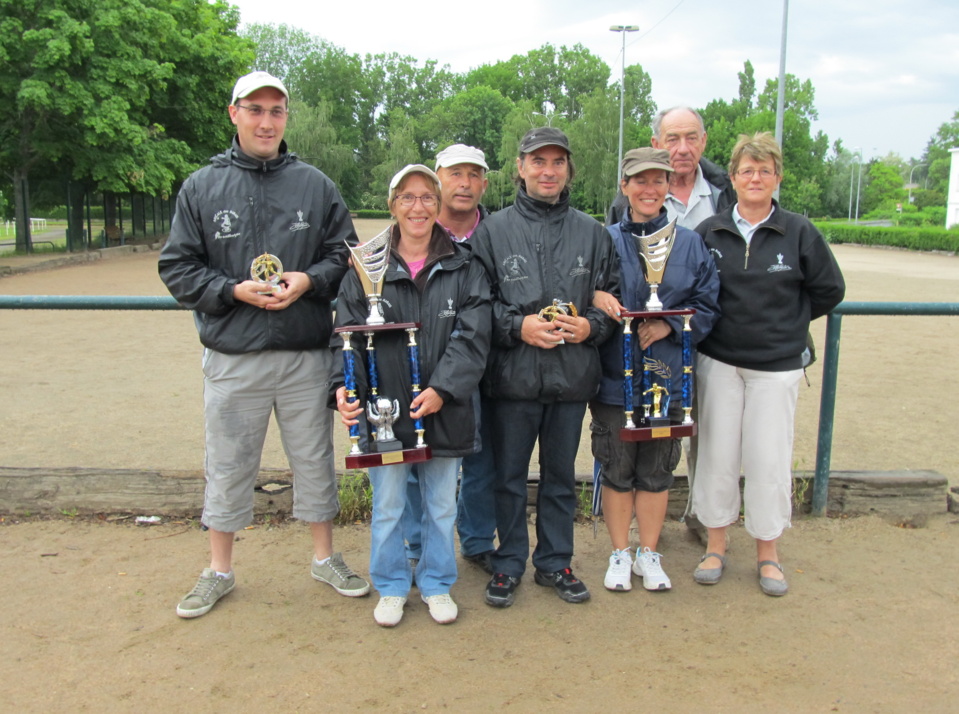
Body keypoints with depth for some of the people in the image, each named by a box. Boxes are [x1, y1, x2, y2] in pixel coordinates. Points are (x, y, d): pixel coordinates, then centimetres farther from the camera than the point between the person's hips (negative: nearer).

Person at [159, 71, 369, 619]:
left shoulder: (316, 185, 5)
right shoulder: (201, 188, 3)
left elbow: (345, 255, 7)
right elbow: (178, 268, 2)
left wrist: (309, 280, -12)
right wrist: (234, 290, -13)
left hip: (307, 354, 1)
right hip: (232, 356, 0)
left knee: (315, 458, 12)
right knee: (228, 466, 11)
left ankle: (325, 557, 32)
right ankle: (220, 571, 30)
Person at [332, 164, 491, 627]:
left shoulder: (463, 268, 2)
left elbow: (472, 337, -6)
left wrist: (442, 388, -17)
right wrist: (344, 385, -16)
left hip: (444, 411, 0)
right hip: (384, 411, 0)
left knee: (441, 505, 14)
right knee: (387, 505, 10)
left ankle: (436, 584, 33)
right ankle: (392, 586, 30)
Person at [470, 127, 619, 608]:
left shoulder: (592, 233, 8)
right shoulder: (492, 231, 1)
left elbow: (613, 298, 10)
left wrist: (591, 326, -9)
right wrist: (517, 326, -15)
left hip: (572, 375, 2)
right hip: (512, 375, -2)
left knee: (561, 475, 14)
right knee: (509, 475, 10)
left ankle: (554, 562, 30)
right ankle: (509, 564, 27)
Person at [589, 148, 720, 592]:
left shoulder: (690, 245, 5)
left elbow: (707, 306, 4)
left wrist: (670, 326, -13)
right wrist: (595, 299, -21)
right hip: (613, 377, -1)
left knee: (657, 471, 11)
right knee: (616, 470, 9)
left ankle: (649, 554, 29)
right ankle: (620, 554, 27)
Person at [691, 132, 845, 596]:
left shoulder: (799, 233, -1)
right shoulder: (709, 232, 2)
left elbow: (829, 289, 7)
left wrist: (787, 322, 8)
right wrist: (707, 322, 2)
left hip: (776, 366, -1)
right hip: (718, 362, 1)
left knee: (769, 460, 3)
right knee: (717, 455, 6)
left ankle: (768, 554, 20)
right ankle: (716, 548, 21)